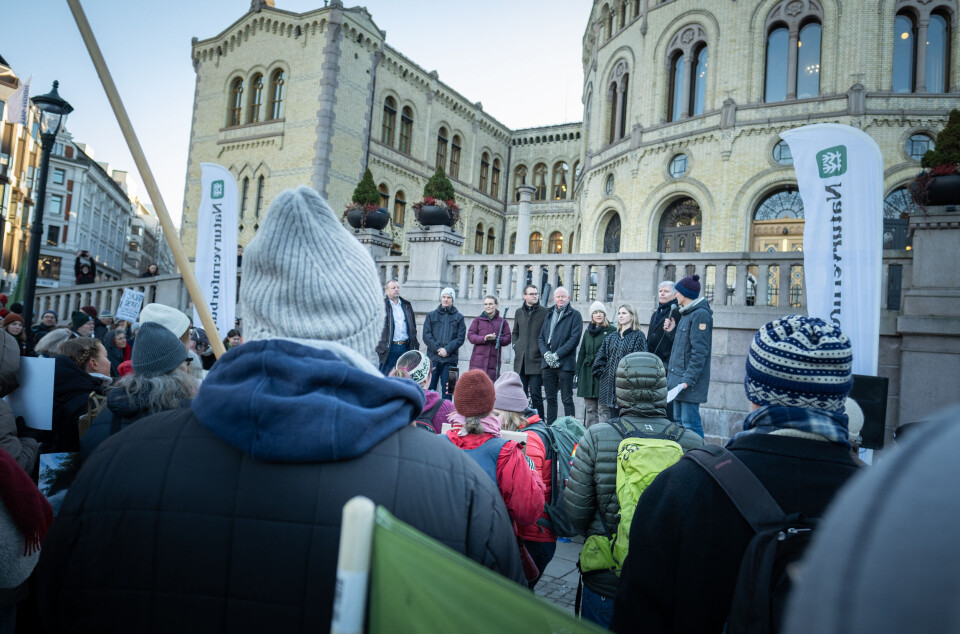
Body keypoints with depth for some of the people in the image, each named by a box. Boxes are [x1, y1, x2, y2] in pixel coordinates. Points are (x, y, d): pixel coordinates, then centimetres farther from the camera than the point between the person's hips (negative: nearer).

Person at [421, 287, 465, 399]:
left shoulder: (458, 317, 10)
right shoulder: (431, 315, 12)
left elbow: (461, 338, 2)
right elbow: (426, 335, 3)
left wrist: (447, 349, -11)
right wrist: (437, 349, -10)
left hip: (450, 358, -1)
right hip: (433, 357, 1)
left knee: (447, 390, -1)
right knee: (429, 387, 2)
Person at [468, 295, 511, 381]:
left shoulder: (502, 322, 11)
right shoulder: (478, 320, 11)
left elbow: (507, 339, 5)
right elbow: (470, 335, 2)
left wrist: (496, 338, -14)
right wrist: (483, 338, -15)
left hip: (494, 361, 0)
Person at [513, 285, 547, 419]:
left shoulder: (544, 312, -1)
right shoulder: (519, 312, 14)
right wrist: (516, 346, 11)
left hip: (536, 360, -4)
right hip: (521, 360, 4)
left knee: (536, 394, -5)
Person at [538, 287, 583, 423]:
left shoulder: (575, 315, 1)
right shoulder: (548, 315, 17)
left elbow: (574, 338, -9)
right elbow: (541, 338, 13)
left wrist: (556, 355, -14)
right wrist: (546, 354, -5)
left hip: (565, 364, -5)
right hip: (548, 364, 5)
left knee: (567, 399, -3)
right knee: (550, 399, 10)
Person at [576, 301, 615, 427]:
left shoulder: (612, 330, 0)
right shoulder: (588, 331, 16)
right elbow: (582, 353, 19)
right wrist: (577, 373, 14)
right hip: (588, 373, 5)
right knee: (589, 408, 9)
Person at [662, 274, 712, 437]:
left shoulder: (700, 314, -13)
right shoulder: (687, 314, 17)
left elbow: (700, 351, -19)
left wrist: (688, 379, -23)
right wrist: (673, 331, 8)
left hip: (690, 382, -10)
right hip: (678, 379, 10)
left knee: (690, 424, -8)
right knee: (679, 421, 14)